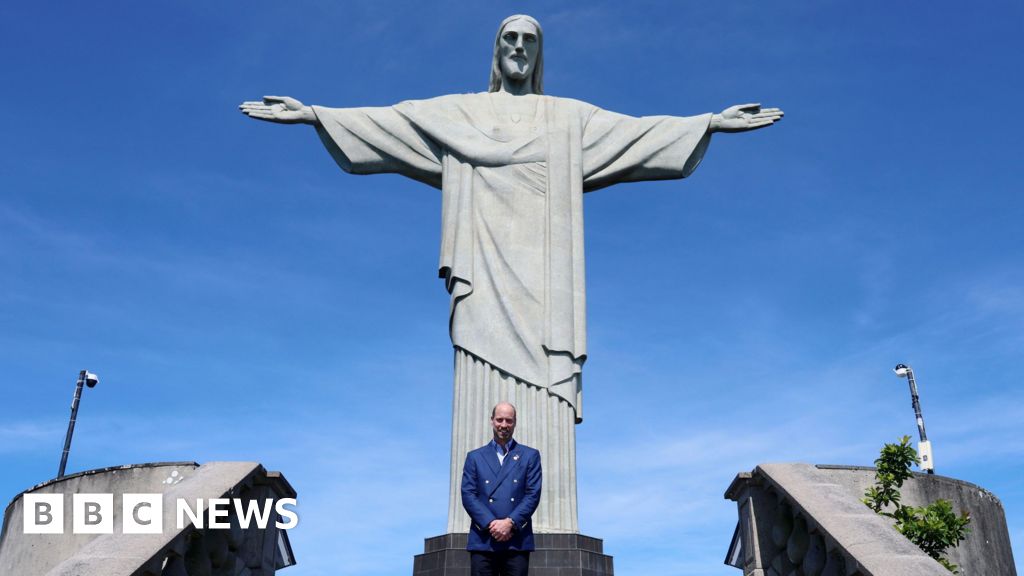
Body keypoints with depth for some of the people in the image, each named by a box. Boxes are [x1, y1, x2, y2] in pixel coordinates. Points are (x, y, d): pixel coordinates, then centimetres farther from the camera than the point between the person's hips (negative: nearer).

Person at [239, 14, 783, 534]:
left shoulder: (570, 118, 20)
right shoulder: (457, 112, 19)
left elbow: (638, 131, 13)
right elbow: (382, 123, 14)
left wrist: (711, 123, 4)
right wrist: (313, 113, 5)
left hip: (541, 268, 1)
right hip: (485, 267, 0)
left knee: (545, 394, -10)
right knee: (483, 395, -10)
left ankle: (548, 534, -10)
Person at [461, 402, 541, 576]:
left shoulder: (530, 456, 13)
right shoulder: (475, 457, 15)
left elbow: (533, 494, 3)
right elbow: (468, 495, 4)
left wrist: (510, 522, -11)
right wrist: (491, 524, -10)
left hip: (518, 540, 0)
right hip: (482, 540, 1)